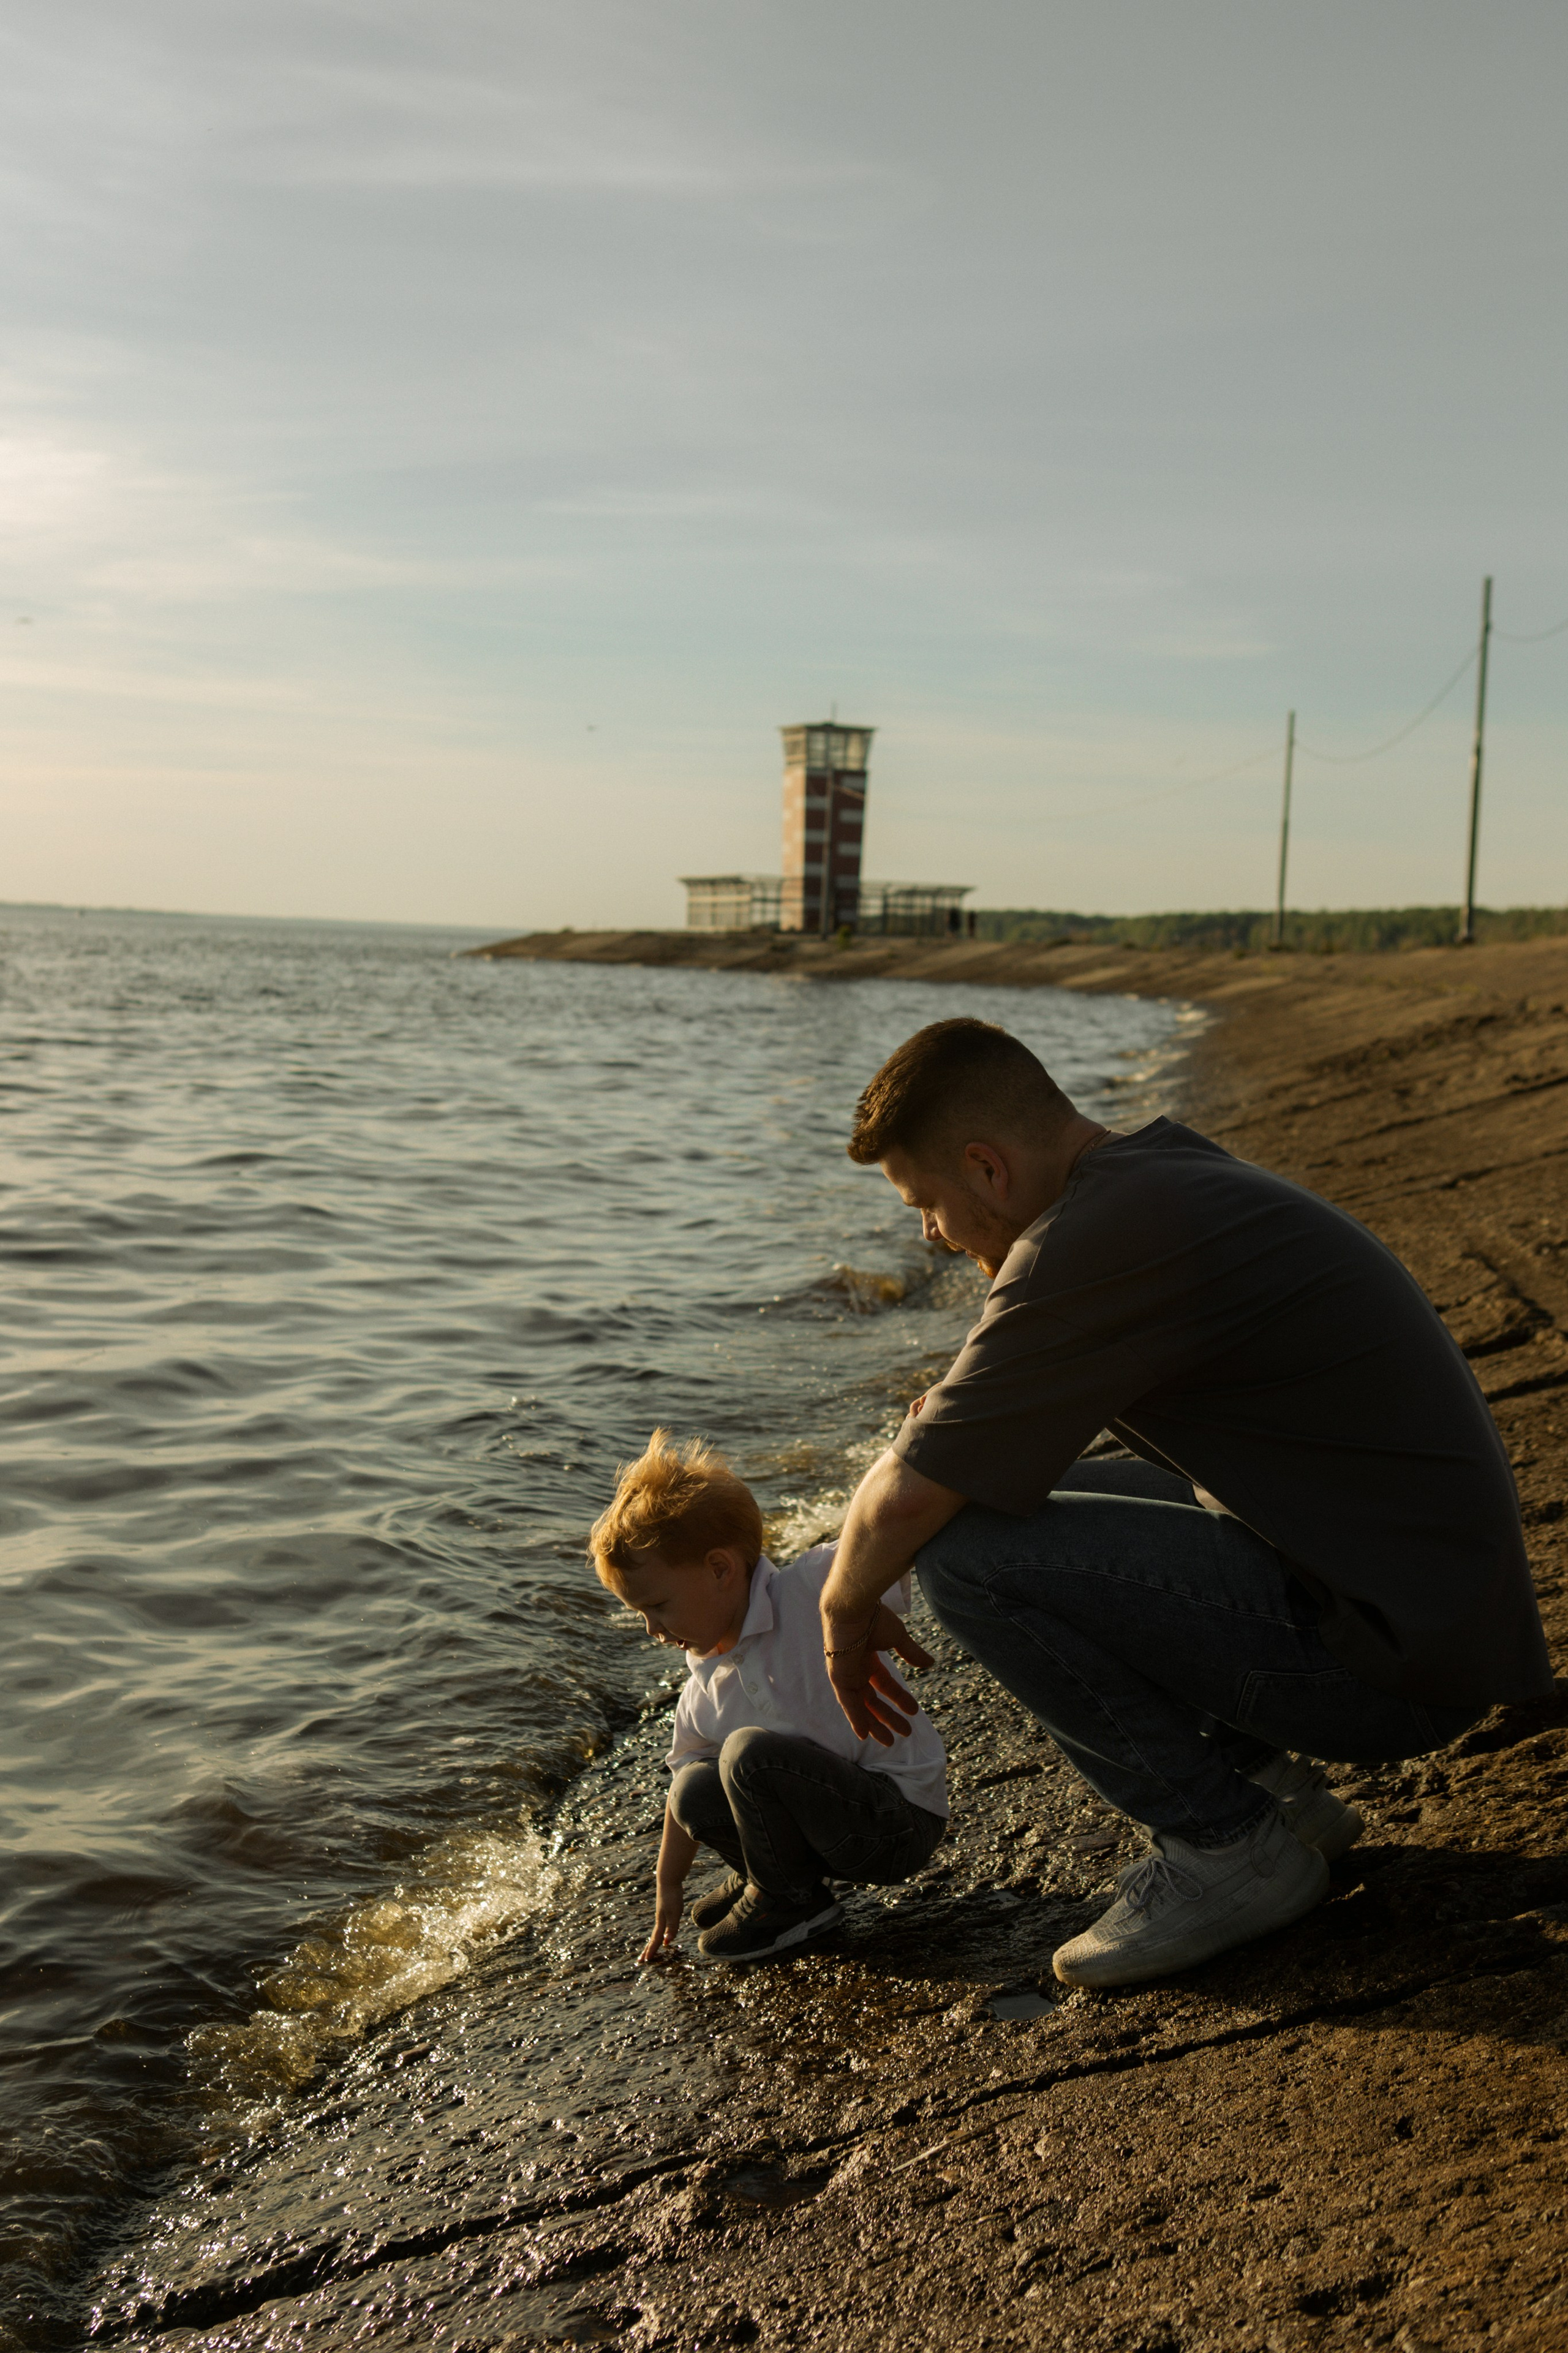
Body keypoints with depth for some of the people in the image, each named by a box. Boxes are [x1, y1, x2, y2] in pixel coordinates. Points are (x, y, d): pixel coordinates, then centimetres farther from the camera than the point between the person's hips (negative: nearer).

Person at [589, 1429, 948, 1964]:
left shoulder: (813, 1592, -19)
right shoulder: (706, 1686, 3)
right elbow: (684, 1781, 17)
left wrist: (870, 1611, -36)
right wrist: (668, 1886, 23)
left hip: (905, 1821, -7)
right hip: (835, 1814, 7)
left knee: (751, 1753, -24)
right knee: (694, 1791, -10)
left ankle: (788, 1899, -1)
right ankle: (766, 1875, 18)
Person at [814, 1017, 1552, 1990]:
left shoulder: (1094, 1242, -20)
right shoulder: (1173, 1175, 11)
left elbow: (906, 1500, -17)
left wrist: (844, 1609, 4)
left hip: (1395, 1657, -10)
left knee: (970, 1550, -16)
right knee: (1016, 1499, 16)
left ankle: (1234, 1847, -1)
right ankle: (1269, 1778, 15)